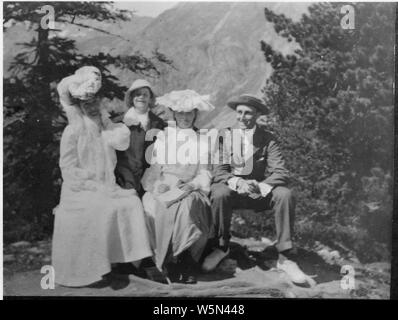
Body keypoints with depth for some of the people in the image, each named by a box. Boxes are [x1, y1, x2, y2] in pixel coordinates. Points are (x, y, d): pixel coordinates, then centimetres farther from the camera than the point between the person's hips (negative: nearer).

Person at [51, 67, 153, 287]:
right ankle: (94, 269, -17)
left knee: (132, 202, -19)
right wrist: (96, 187, -16)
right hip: (80, 190, -5)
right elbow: (69, 169, -8)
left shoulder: (104, 126, 12)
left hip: (105, 186, 5)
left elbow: (122, 141, -8)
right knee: (105, 209, -30)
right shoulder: (73, 131, -5)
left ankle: (133, 258, -14)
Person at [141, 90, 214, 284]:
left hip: (190, 190, -1)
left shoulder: (202, 141, 16)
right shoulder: (162, 137, 19)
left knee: (187, 205, -35)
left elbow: (204, 173, 10)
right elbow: (153, 168, 13)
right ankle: (169, 261, -25)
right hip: (164, 188, 1)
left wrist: (192, 184, -12)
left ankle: (186, 262, -29)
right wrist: (160, 184, -9)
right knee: (154, 206, -32)